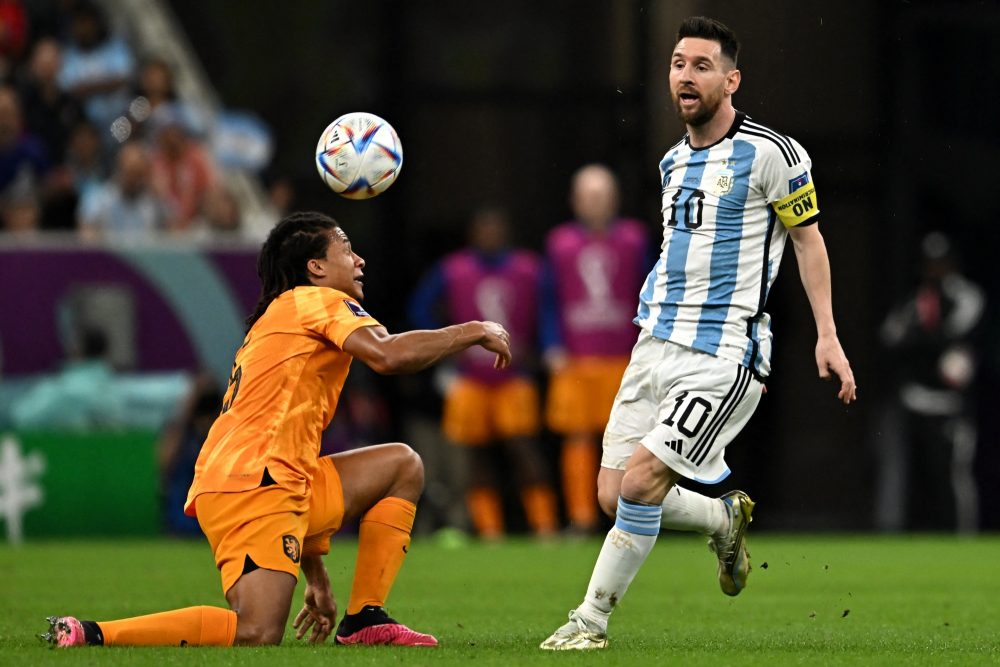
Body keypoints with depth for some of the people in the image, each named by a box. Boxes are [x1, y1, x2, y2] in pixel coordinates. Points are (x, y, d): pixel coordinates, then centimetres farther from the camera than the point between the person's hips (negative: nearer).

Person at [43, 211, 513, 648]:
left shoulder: (276, 321, 31)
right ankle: (88, 635, -18)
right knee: (257, 635, -25)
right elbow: (387, 355, -17)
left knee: (403, 466, 20)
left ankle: (364, 619, 10)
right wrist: (475, 333, -3)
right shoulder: (317, 300, 4)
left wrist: (316, 578, 32)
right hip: (252, 486, -10)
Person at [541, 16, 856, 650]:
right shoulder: (674, 161, 14)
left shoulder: (770, 153, -8)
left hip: (725, 354, -7)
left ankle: (592, 621, -6)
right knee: (614, 494, 1)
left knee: (641, 482, -17)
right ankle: (725, 519, 28)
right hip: (656, 344, 7)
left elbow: (809, 238, -1)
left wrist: (827, 335, -6)